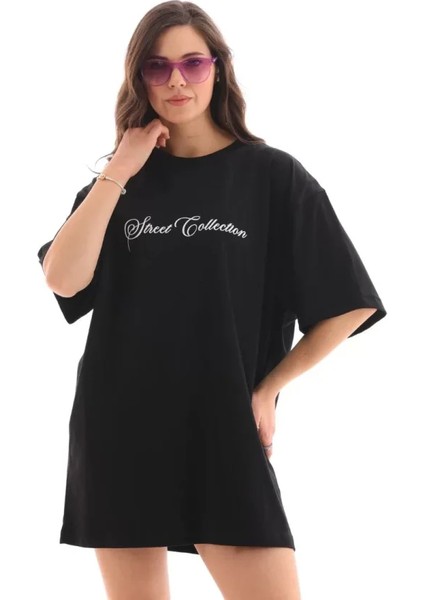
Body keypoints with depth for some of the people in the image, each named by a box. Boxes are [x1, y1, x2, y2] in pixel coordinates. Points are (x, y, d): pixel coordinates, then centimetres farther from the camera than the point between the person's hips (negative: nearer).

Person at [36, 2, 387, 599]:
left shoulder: (271, 174, -1)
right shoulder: (118, 181, 9)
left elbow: (352, 304, 0)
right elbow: (64, 282, -8)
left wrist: (269, 387, 0)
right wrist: (119, 172, -9)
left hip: (225, 431, -3)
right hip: (118, 431, 3)